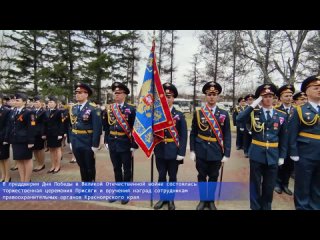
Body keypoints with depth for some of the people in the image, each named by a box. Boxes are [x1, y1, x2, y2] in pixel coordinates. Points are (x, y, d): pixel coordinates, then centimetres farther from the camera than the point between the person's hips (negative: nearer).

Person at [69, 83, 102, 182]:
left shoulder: (93, 109, -13)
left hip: (88, 144, -5)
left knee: (90, 167, 12)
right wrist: (71, 141, 8)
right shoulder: (73, 108, 7)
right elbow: (71, 126, 11)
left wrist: (95, 145, -16)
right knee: (81, 166, 19)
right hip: (76, 143, 6)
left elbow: (97, 128, -16)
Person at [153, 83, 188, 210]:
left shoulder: (179, 115, -2)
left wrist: (181, 153, -11)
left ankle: (170, 199, 32)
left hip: (173, 152, -1)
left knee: (172, 177, 13)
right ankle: (162, 198, 34)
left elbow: (183, 135, -5)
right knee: (161, 176, 14)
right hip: (160, 151, 2)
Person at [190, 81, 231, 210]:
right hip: (201, 151, 0)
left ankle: (211, 200, 33)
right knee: (201, 177, 13)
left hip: (216, 152, 0)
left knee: (213, 177, 14)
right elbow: (193, 133, 1)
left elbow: (227, 135, -1)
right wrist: (192, 150, -4)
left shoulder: (224, 114, -1)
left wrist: (226, 154, -6)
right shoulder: (198, 113, -2)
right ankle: (203, 200, 31)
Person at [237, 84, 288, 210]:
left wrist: (282, 156, 5)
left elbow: (283, 138, 7)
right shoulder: (254, 113, -3)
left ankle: (266, 207, 33)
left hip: (273, 155, 2)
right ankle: (255, 207, 27)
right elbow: (239, 119, -23)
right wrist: (253, 105, -20)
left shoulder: (281, 115, 3)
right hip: (256, 154, -2)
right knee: (255, 184, 10)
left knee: (269, 185, 13)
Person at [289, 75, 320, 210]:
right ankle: (302, 207, 24)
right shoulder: (300, 110, -3)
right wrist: (294, 153, -11)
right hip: (305, 155, -4)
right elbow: (293, 134, -6)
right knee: (302, 186, 8)